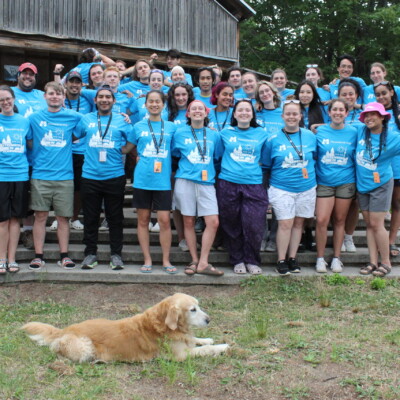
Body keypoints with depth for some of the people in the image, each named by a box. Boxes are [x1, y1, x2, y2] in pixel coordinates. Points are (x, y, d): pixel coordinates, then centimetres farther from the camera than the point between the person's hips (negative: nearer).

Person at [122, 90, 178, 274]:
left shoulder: (171, 127, 8)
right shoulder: (138, 126, 7)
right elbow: (125, 148, 12)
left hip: (163, 181, -1)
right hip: (142, 180, 1)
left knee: (164, 220, -3)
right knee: (143, 220, 6)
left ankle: (166, 261, 10)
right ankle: (147, 260, 16)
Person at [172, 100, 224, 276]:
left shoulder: (213, 135, 12)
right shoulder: (180, 133, 8)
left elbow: (218, 158, 17)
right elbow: (173, 154, 15)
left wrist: (210, 171, 9)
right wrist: (183, 169, 6)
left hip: (207, 182, 1)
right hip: (185, 181, -1)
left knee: (213, 222, -9)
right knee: (189, 222, 3)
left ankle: (203, 263, 0)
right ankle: (194, 260, 15)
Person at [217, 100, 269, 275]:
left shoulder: (262, 134, 9)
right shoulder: (225, 133, 9)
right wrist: (223, 169, 10)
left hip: (253, 184, 0)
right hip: (228, 184, 0)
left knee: (254, 226, -7)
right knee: (232, 226, 4)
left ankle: (252, 261, 10)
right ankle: (237, 261, 18)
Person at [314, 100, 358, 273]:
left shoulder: (353, 132, 3)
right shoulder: (320, 131, 1)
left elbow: (357, 157, 10)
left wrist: (357, 180, 5)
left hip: (346, 182, 1)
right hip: (324, 182, -1)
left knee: (339, 221, 8)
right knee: (322, 220, -9)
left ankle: (336, 257, 19)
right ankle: (320, 258, 7)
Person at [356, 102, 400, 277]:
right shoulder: (361, 132, 0)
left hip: (380, 185, -4)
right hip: (362, 184, 4)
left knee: (376, 224, -5)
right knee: (369, 224, 8)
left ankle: (386, 262, 9)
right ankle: (373, 262, 14)